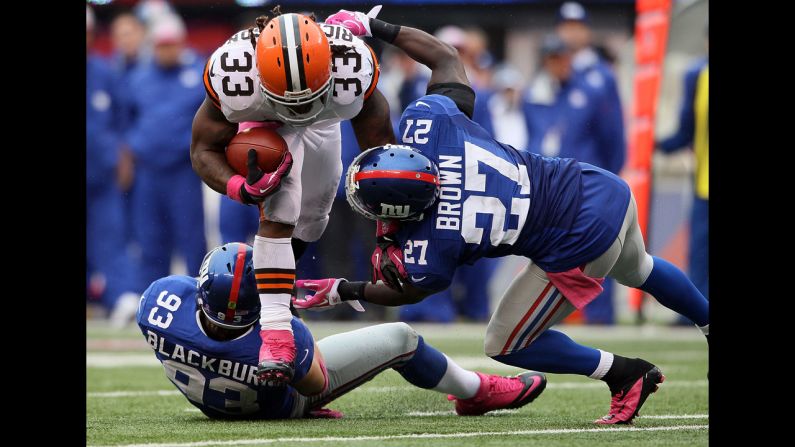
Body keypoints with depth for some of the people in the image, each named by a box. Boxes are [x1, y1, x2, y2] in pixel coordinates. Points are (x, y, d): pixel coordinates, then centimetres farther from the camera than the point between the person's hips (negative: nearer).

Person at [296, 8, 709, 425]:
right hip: (606, 189, 7)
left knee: (505, 345, 14)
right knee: (639, 270, 41)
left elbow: (409, 292, 2)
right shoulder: (425, 122, -15)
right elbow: (445, 56, 4)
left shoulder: (426, 252, -23)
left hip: (580, 247, -7)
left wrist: (343, 291, 14)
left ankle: (626, 374, 18)